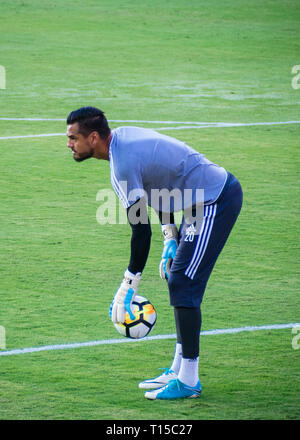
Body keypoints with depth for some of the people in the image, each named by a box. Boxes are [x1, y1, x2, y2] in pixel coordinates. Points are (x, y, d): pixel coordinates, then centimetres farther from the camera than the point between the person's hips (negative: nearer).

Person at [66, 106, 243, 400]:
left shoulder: (123, 166, -22)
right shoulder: (122, 135, 7)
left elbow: (141, 232, -20)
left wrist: (128, 287, -14)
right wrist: (170, 238, 16)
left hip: (216, 203, -11)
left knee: (183, 285, -9)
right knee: (176, 279, 14)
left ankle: (188, 381, -5)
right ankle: (179, 370, 20)